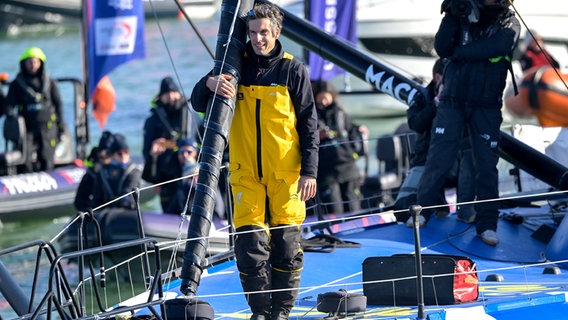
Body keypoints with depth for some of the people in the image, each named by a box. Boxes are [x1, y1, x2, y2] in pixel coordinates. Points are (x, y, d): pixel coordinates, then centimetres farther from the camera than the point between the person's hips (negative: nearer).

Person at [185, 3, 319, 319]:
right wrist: (209, 83, -18)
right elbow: (199, 104, 6)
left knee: (286, 244, 0)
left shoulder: (293, 70, 2)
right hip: (246, 173, 2)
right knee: (250, 245, -3)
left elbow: (309, 124, 2)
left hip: (286, 173, -2)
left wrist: (310, 171, -5)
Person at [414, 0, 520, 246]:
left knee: (487, 165, 0)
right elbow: (442, 48, -10)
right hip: (452, 101, 0)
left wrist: (458, 53, -13)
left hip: (486, 106, 0)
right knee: (439, 159, -4)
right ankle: (422, 209, 9)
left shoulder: (508, 23, -1)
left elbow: (495, 47, -20)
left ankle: (487, 225, 6)